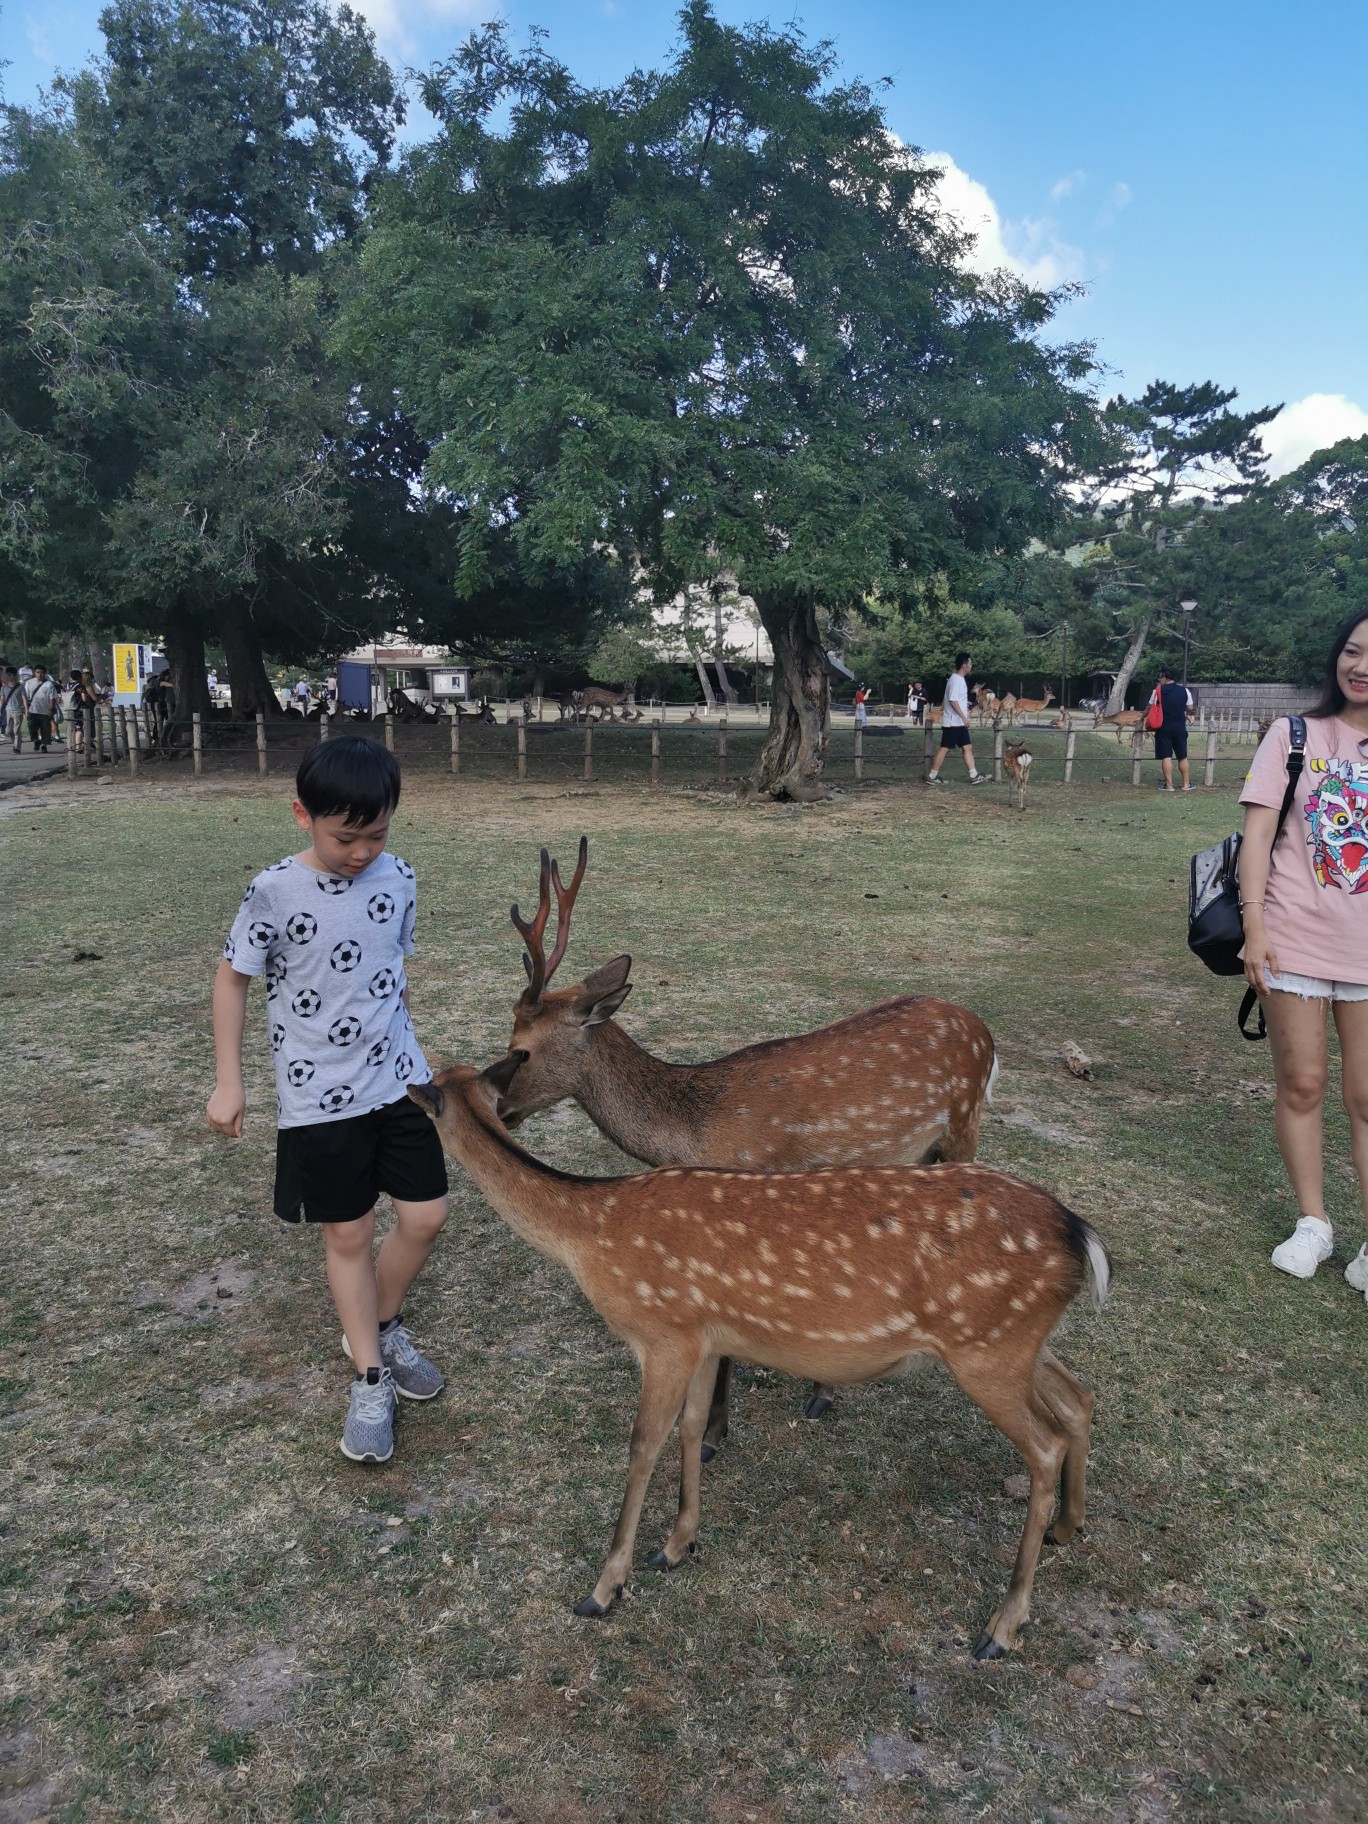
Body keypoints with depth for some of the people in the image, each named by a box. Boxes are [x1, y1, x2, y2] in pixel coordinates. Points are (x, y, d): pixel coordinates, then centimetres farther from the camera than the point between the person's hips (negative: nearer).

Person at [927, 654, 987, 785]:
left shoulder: (960, 679, 13)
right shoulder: (956, 680, -18)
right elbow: (953, 701, -25)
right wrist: (964, 717, -25)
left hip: (959, 722, 10)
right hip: (952, 722, -10)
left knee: (967, 747, 8)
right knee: (944, 748, -3)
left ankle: (974, 775, 10)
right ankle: (932, 776, 4)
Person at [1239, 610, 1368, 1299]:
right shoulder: (1295, 735, 0)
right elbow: (1258, 834, -3)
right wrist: (1254, 928, -10)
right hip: (1296, 938, -1)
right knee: (1301, 1085, 8)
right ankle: (1312, 1224, 23)